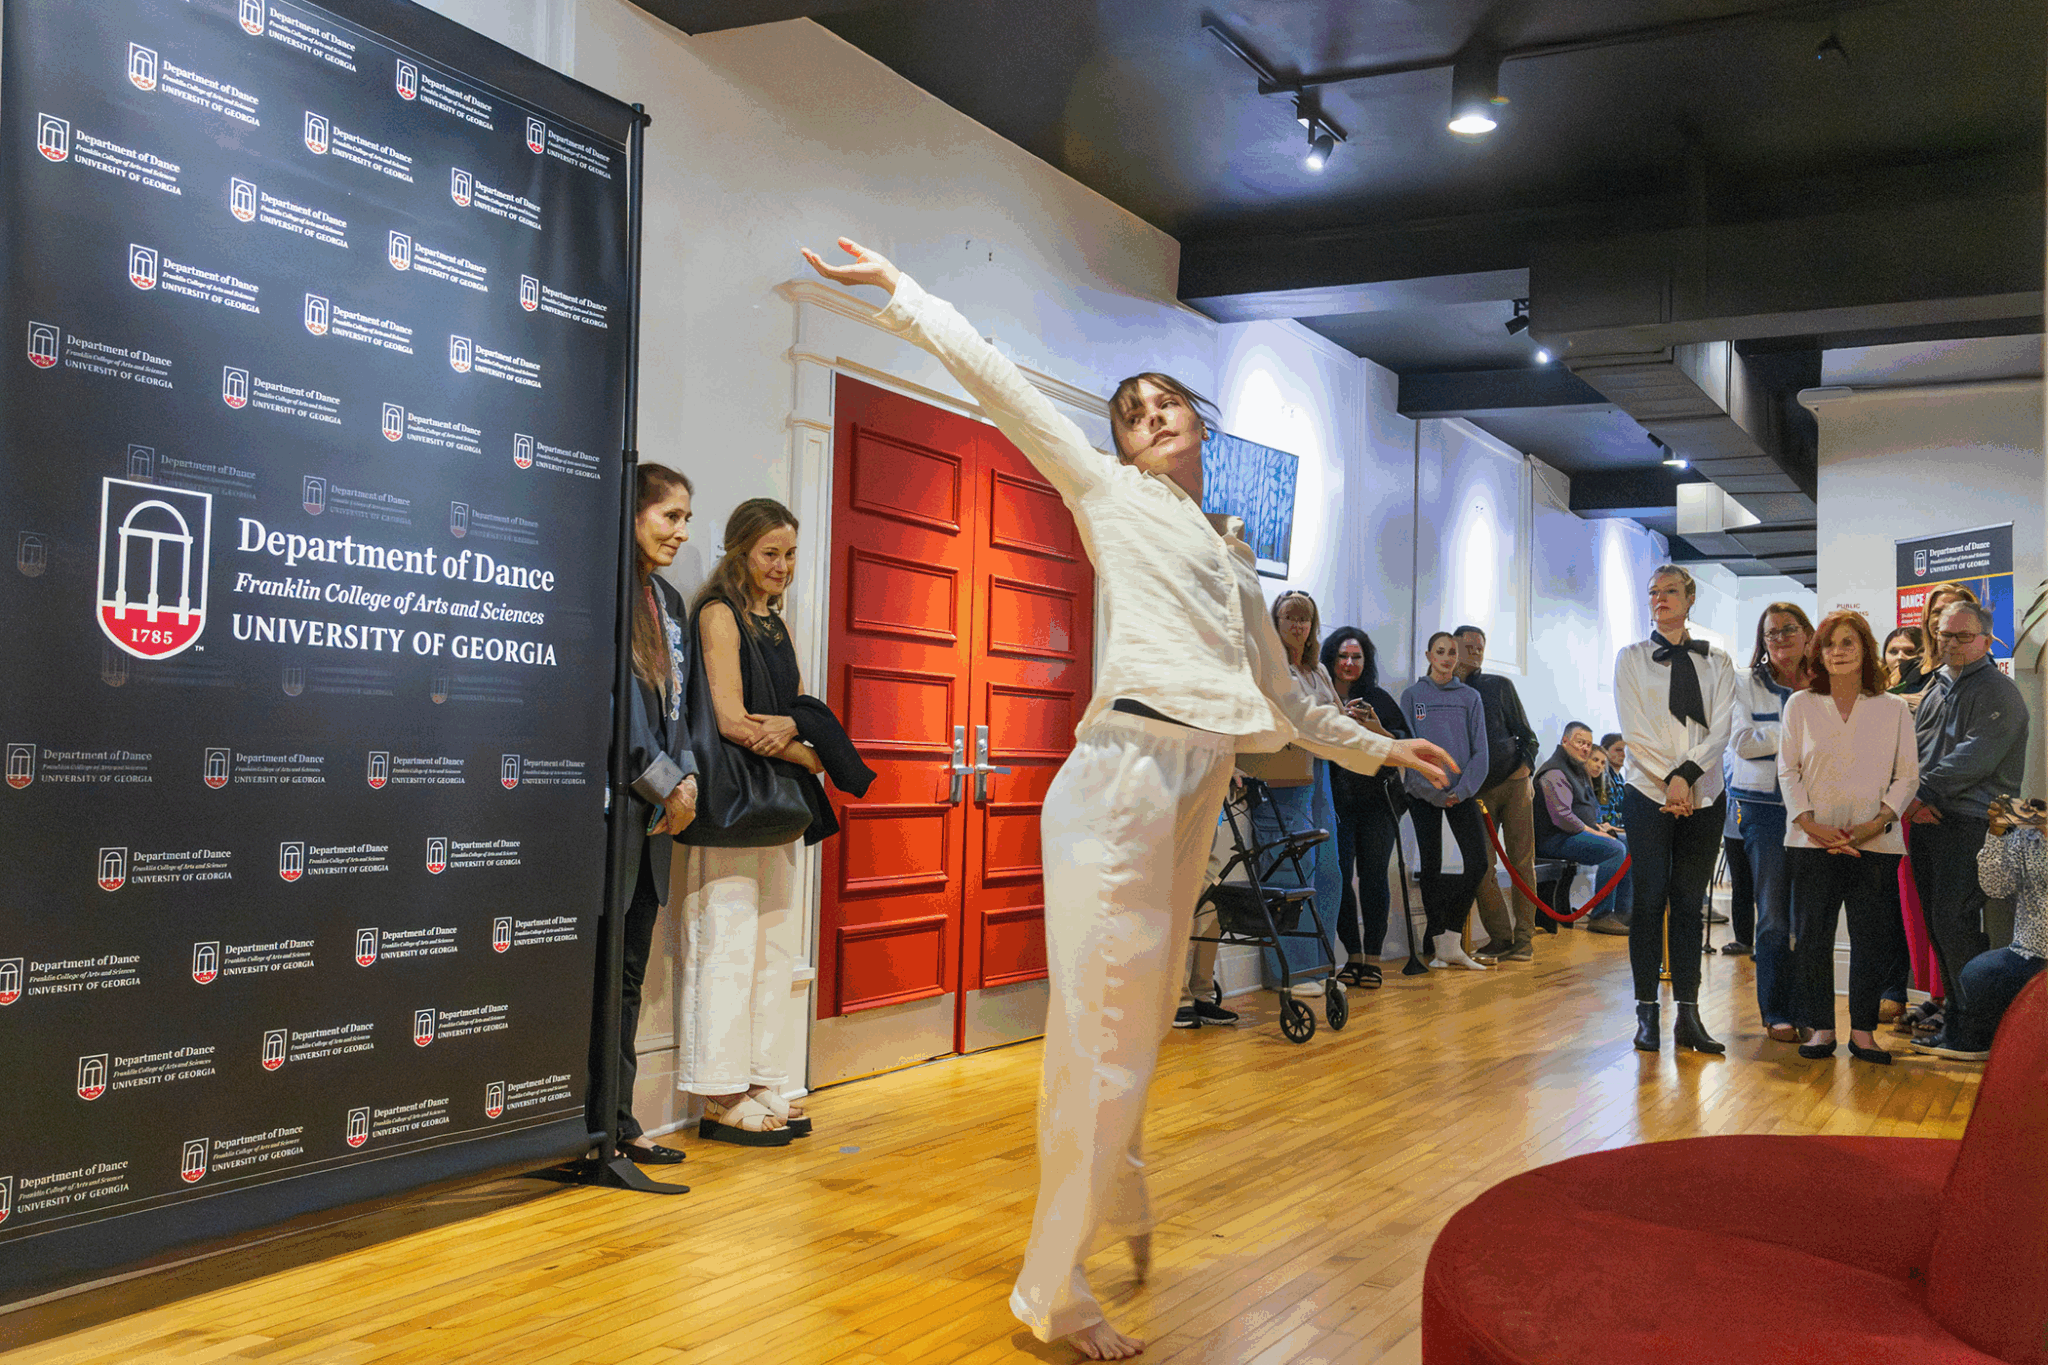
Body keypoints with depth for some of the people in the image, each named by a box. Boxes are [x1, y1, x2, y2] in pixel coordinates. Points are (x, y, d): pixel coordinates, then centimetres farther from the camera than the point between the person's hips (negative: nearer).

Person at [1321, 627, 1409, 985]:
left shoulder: (1378, 699, 10)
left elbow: (1404, 746, 7)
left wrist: (1377, 730, -11)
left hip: (1377, 800, 1)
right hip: (1336, 802, -1)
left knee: (1373, 875, -3)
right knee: (1339, 877, -5)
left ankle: (1372, 958, 1)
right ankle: (1353, 955, 5)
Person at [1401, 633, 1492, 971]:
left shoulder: (1470, 697, 9)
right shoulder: (1413, 695, 4)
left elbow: (1479, 750, 4)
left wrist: (1462, 789, -10)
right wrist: (1432, 790, -11)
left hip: (1461, 793, 2)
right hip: (1423, 793, -2)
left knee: (1477, 861, -8)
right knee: (1431, 866, 0)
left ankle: (1452, 942, 3)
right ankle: (1439, 946, 7)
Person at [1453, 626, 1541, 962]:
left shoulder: (1499, 686, 11)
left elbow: (1526, 735, 13)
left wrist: (1524, 770, -4)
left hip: (1514, 783, 0)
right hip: (1476, 791, 0)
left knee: (1521, 861, -3)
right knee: (1481, 868, -7)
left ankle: (1524, 938, 3)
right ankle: (1500, 938, 3)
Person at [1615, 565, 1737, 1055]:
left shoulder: (1717, 662, 11)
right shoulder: (1631, 658, 7)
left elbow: (1719, 729, 0)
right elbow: (1635, 730, -3)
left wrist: (1687, 773, -14)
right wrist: (1669, 780, -13)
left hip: (1703, 796, 2)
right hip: (1648, 793, -2)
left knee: (1689, 903, 3)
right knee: (1650, 900, -4)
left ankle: (1688, 1015, 5)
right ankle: (1647, 1014, 1)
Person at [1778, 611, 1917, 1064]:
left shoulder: (1893, 709, 9)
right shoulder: (1800, 705, 8)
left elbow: (1907, 775, 5)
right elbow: (1788, 771, 5)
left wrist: (1879, 821, -10)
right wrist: (1811, 824, -9)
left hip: (1876, 843, 0)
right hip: (1812, 841, 0)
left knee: (1875, 939, 0)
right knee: (1812, 937, 0)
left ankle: (1862, 1030, 11)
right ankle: (1820, 1028, 10)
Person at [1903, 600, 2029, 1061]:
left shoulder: (1996, 691, -4)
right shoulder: (1935, 688, 19)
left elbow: (1974, 758, -14)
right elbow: (1913, 749, 15)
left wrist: (1922, 792, -14)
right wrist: (1912, 799, -2)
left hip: (1970, 826, -7)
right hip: (1928, 822, 7)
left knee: (1954, 921, -11)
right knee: (1937, 922, 8)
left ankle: (1979, 1030, -4)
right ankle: (1955, 1019, 16)